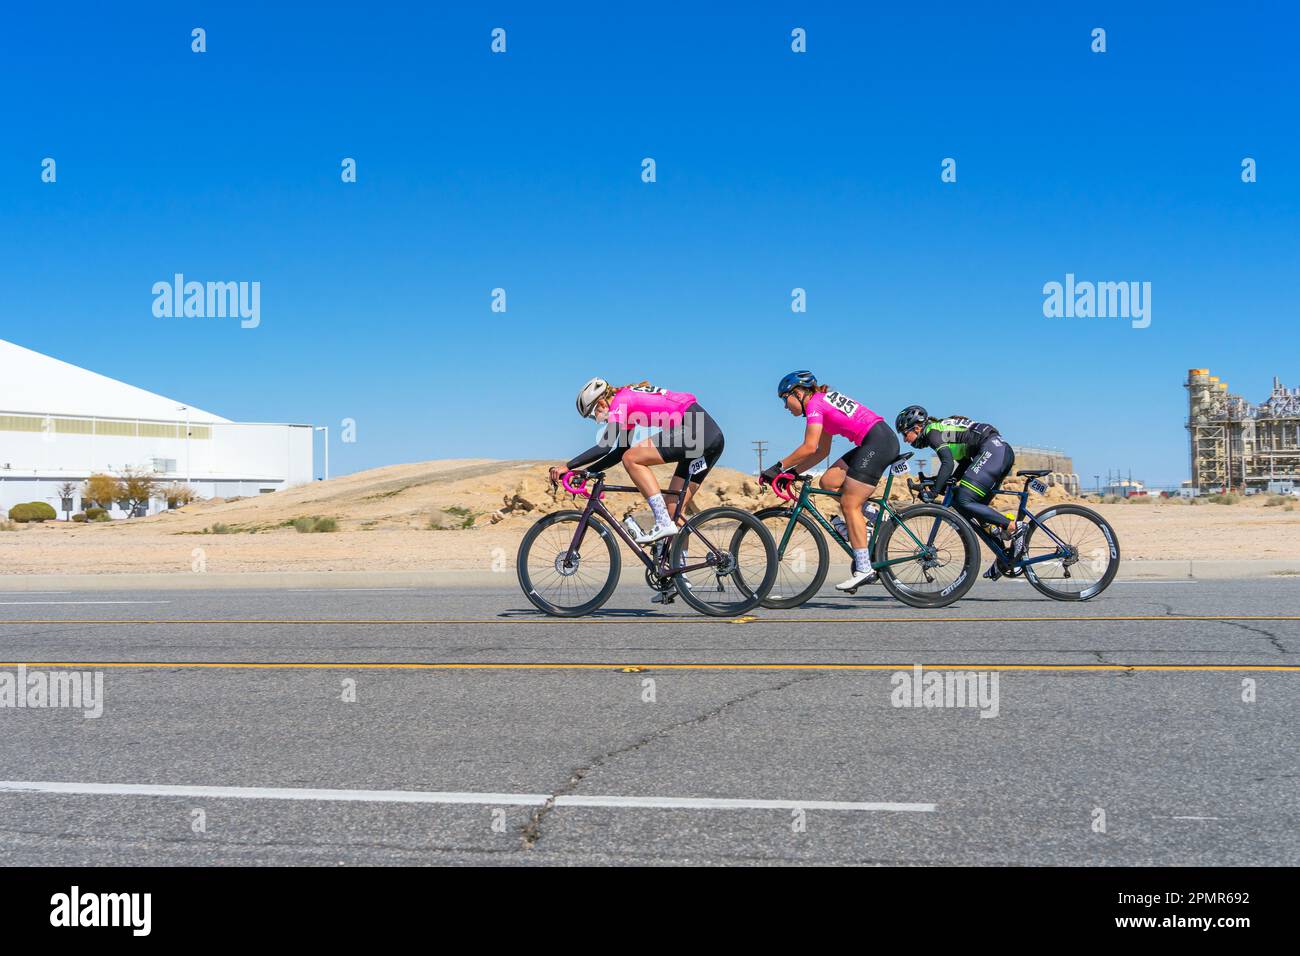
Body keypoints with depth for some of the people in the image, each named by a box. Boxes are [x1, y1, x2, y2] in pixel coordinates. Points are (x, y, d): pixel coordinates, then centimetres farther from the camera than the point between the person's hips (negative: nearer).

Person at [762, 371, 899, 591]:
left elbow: (809, 448, -17)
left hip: (878, 442, -9)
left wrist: (778, 467, -10)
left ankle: (864, 570, -8)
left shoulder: (814, 404, -6)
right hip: (876, 442, 9)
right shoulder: (823, 401, 21)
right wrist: (793, 471, 17)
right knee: (828, 482, 9)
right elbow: (823, 450, 22)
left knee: (849, 505, -8)